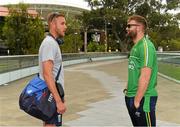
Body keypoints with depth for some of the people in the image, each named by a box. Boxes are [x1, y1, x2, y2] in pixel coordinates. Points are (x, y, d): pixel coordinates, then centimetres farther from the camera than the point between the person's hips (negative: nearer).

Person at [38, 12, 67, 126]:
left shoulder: (52, 42, 16)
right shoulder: (50, 43, -16)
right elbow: (47, 74, -24)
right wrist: (59, 101, -26)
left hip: (51, 95, 10)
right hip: (52, 96, -10)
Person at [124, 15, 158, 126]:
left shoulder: (146, 46, -16)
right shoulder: (136, 46, 13)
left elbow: (145, 77, -22)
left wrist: (137, 100, -20)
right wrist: (129, 89, 12)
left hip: (143, 98, -9)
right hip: (131, 97, 9)